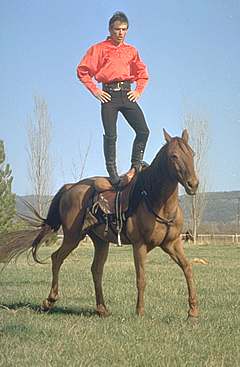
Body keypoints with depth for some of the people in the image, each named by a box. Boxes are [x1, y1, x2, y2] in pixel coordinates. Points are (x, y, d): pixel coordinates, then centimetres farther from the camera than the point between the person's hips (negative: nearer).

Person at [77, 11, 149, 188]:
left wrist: (138, 91, 9)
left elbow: (142, 73, 23)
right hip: (109, 95, -3)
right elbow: (83, 71, 1)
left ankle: (136, 166, 6)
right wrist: (96, 91, -4)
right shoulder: (99, 49, 4)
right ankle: (112, 173, 0)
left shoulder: (131, 50, 16)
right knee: (110, 136, -6)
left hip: (127, 94, 4)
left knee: (143, 131, -7)